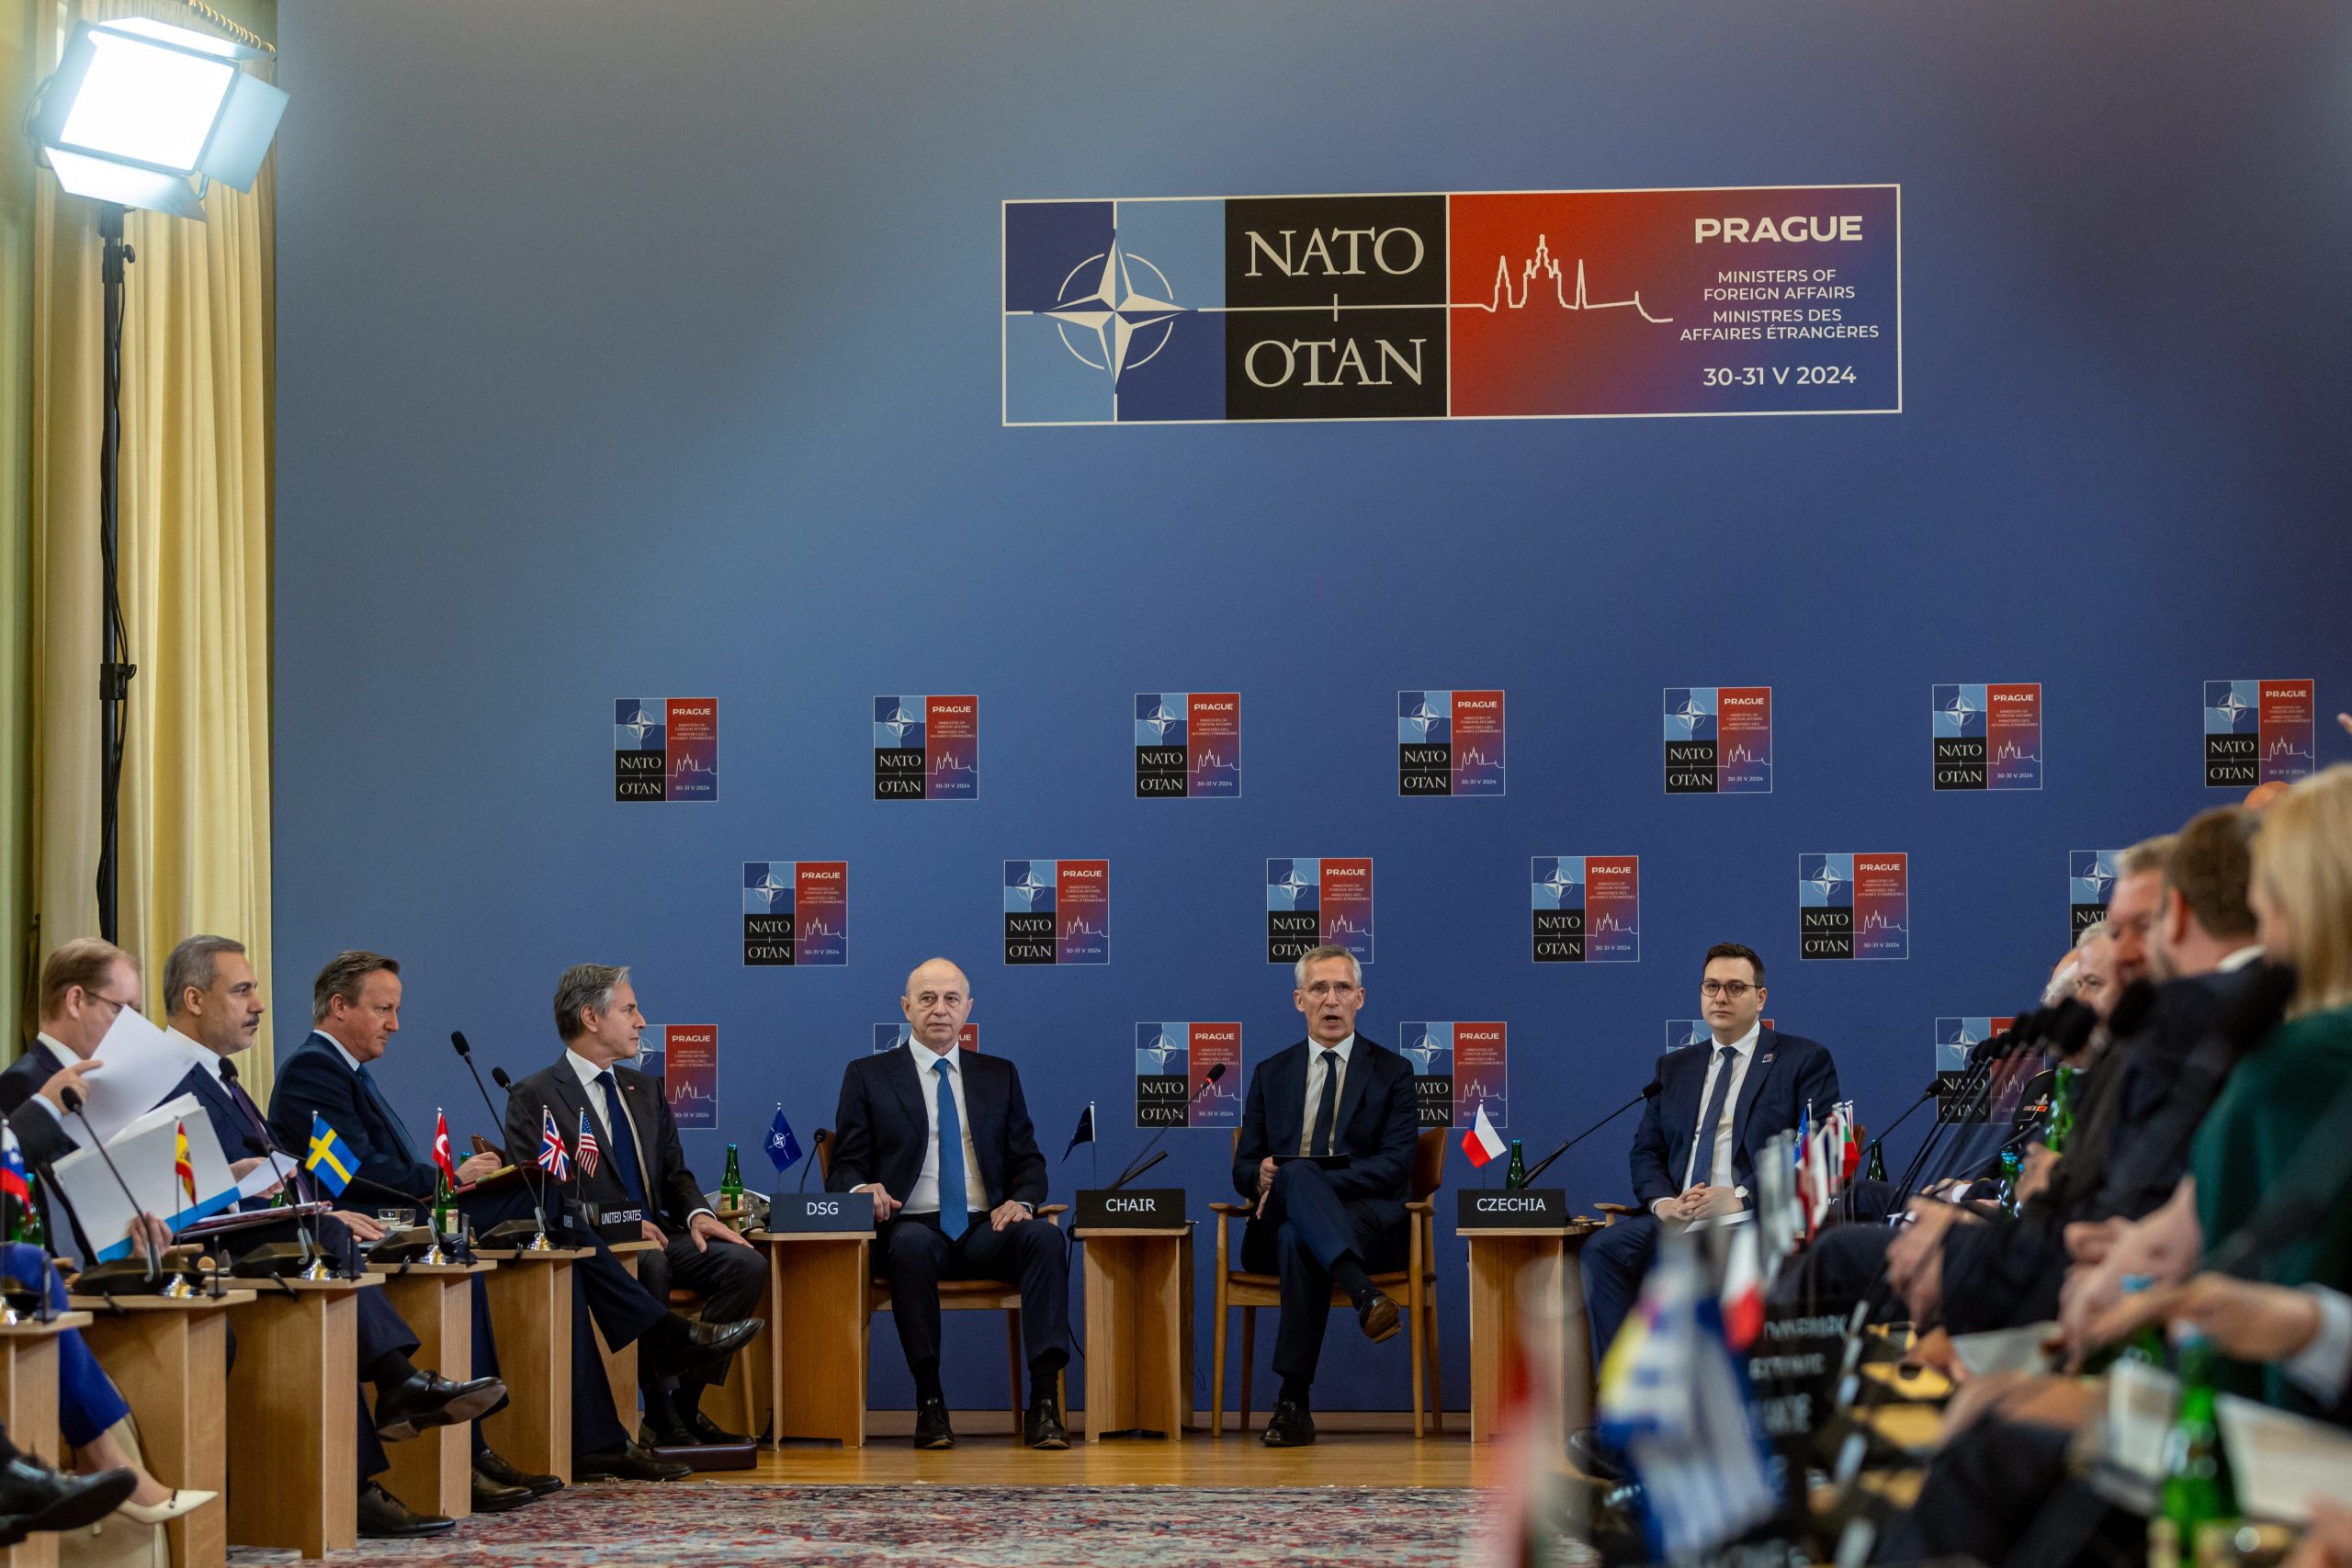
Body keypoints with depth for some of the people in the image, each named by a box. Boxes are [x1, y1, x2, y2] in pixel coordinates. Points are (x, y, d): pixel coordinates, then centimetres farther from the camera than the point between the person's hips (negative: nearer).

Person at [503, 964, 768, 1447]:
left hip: (655, 1234, 7)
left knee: (746, 1262, -18)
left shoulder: (645, 1090, 21)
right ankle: (662, 1416, -29)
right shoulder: (535, 1097, -2)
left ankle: (684, 1400, -14)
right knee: (649, 1264, -38)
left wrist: (696, 1213, -2)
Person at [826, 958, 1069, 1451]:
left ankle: (1044, 1401, -36)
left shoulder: (999, 1076, 19)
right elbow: (845, 1167, 6)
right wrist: (862, 1189, -19)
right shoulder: (868, 1076, 12)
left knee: (1044, 1238, -31)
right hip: (914, 1225, -2)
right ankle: (929, 1402, -34)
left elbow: (1028, 1162, 16)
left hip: (986, 1227, 2)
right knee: (911, 1246, -39)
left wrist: (1020, 1201, -8)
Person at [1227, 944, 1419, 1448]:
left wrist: (1294, 1181, -15)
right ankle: (1365, 1295, -60)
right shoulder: (1271, 1074, 22)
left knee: (1299, 1240, -41)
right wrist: (1263, 1177, -11)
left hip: (1367, 1221, -2)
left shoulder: (1392, 1072, 12)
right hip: (1278, 1223, 2)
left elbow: (1393, 1166, -2)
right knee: (1297, 1170, -39)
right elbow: (1244, 1166, 19)